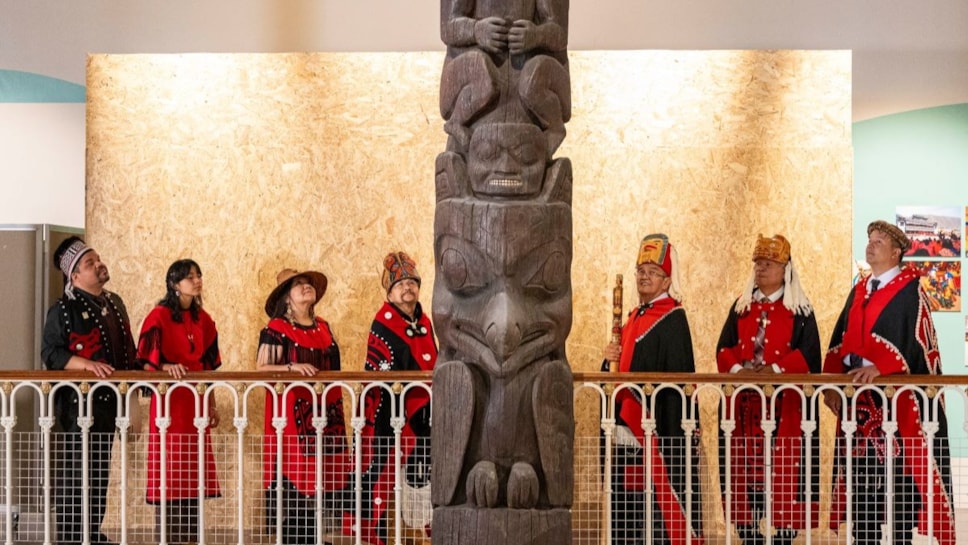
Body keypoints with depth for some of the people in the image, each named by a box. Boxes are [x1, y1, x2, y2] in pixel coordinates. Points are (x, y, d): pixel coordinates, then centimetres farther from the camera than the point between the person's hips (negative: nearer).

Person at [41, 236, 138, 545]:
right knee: (75, 472, -6)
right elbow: (50, 353, -15)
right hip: (79, 401, -8)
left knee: (101, 470, 13)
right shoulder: (64, 310, -10)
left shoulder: (114, 303, 13)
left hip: (110, 400, 8)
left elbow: (127, 348, 21)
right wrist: (86, 364, -26)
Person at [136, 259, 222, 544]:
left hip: (195, 405, 6)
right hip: (169, 402, -6)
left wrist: (212, 405, 14)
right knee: (169, 477, -6)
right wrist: (166, 368, -30)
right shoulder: (159, 316, -6)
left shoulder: (202, 319, 13)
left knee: (194, 477, 6)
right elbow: (146, 362, -11)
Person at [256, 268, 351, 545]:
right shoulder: (276, 328, -2)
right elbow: (262, 368, -8)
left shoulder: (323, 328, 17)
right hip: (291, 415, -6)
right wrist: (292, 367, -23)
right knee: (293, 479, -9)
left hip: (324, 415, 6)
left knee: (320, 475, 4)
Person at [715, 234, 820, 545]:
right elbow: (724, 348, 8)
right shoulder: (741, 306, 14)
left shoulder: (799, 309, 3)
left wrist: (774, 370, -21)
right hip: (744, 400, 4)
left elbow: (807, 352, -7)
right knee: (744, 466, 1)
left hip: (785, 401, -4)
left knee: (784, 467, -6)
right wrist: (737, 369, -13)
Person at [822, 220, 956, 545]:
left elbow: (914, 338, -15)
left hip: (898, 398, -6)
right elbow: (841, 339, 14)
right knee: (863, 477, 6)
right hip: (861, 398, 6)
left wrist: (878, 367, -28)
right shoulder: (859, 290, 17)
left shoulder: (910, 289, -3)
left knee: (901, 475, -4)